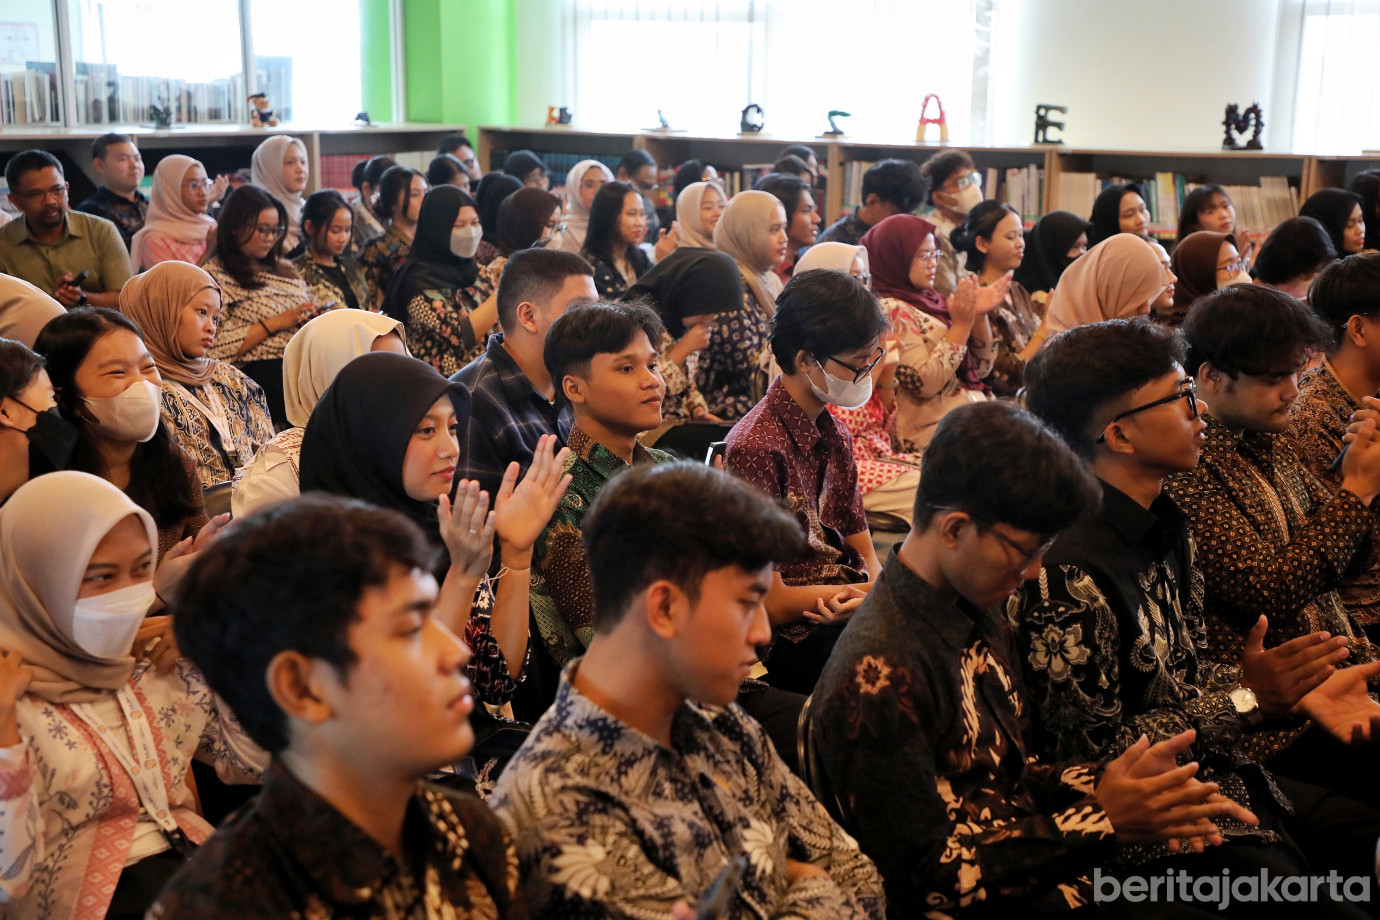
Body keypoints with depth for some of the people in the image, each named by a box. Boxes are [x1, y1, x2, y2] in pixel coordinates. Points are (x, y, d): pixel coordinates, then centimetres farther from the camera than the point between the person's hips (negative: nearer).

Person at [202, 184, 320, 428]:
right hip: (262, 372, -7)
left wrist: (315, 314, 8)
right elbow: (216, 347, -8)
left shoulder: (284, 268, 24)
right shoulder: (215, 276, 4)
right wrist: (274, 324, -9)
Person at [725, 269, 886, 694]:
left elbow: (866, 557, 13)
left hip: (849, 611, 9)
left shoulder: (834, 436, 14)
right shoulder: (757, 447, -15)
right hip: (796, 641, -8)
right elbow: (770, 603, -14)